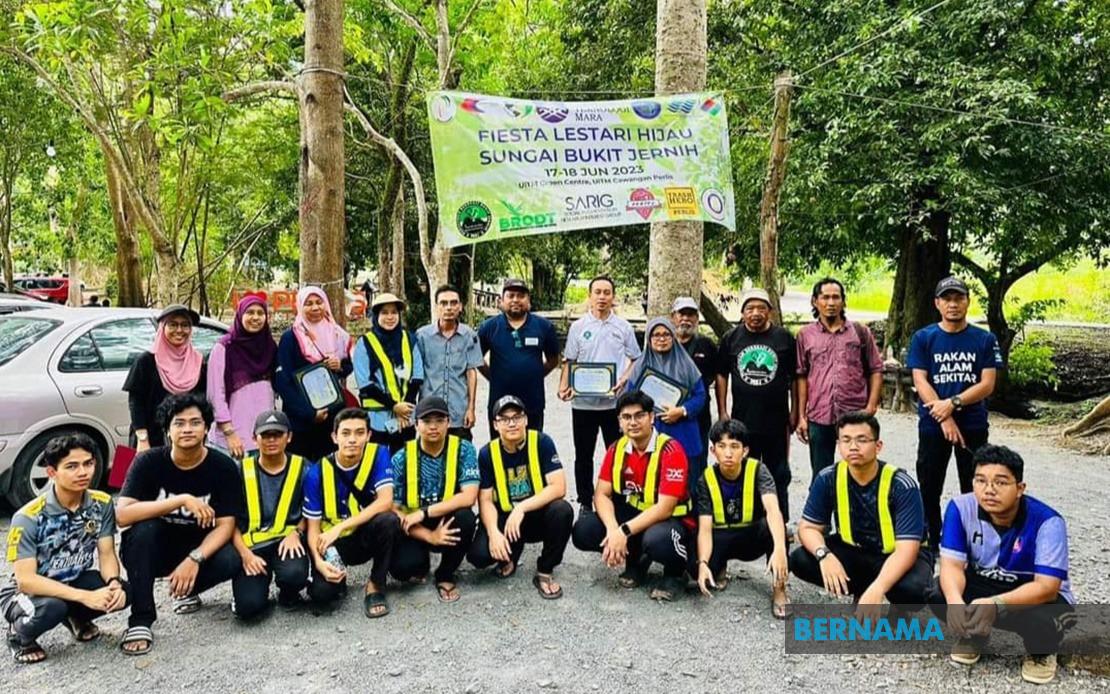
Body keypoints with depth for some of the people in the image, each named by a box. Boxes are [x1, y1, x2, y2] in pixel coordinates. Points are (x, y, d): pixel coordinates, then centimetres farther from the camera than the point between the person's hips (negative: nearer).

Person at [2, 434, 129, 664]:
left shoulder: (102, 504, -11)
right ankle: (20, 634, -1)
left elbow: (107, 554, -8)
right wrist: (84, 597, -36)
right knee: (51, 608, -37)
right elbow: (25, 580, -27)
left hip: (75, 582, 4)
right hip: (29, 591, -4)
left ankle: (76, 617, 10)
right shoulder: (28, 517, -25)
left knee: (121, 592, -23)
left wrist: (114, 583, -32)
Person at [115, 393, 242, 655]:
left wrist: (195, 559, -32)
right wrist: (182, 500, -36)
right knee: (143, 527, -33)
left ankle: (187, 590, 6)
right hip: (152, 549, 0)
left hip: (198, 546, 1)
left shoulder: (223, 466, -13)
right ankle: (140, 619, -20)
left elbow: (225, 525, -15)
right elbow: (122, 515, -28)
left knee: (231, 561, -30)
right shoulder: (148, 462, -15)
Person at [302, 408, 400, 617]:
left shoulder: (378, 454, -14)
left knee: (388, 520, -34)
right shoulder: (317, 473, -14)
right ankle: (338, 578, 14)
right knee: (321, 593, -26)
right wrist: (319, 561, -28)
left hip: (368, 536, 0)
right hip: (334, 543, 0)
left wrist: (340, 527, -31)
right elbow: (313, 527, -8)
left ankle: (376, 586, -10)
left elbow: (385, 501, -25)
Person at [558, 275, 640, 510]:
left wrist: (624, 380, -9)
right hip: (583, 402, 1)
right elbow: (569, 362, 5)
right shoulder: (578, 327, 4)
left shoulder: (623, 327, 4)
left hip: (615, 402, 0)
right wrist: (564, 387, -10)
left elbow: (635, 359, 8)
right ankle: (585, 503, 21)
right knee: (583, 456, 9)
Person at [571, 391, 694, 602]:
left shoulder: (671, 450, -21)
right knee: (583, 531, -16)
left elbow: (664, 508, -26)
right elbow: (602, 495, -8)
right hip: (633, 514, 6)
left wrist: (624, 532, -33)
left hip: (671, 520, -5)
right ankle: (636, 560, 9)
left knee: (656, 539, -40)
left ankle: (675, 572, -3)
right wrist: (613, 529, -28)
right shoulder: (617, 449, -3)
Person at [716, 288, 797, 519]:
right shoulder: (731, 338, 2)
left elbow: (794, 377, 4)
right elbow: (721, 375, 5)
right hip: (742, 420, 1)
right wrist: (722, 412, 0)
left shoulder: (784, 337, 0)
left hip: (777, 420, 0)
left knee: (778, 474, 11)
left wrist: (794, 411, 2)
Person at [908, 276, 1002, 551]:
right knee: (929, 489, 7)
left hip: (974, 426, 0)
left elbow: (987, 384, -5)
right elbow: (920, 382, -7)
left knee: (973, 490, 9)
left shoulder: (985, 339, 1)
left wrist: (953, 403, -19)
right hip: (932, 426, 0)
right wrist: (945, 420, -16)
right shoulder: (923, 338, -1)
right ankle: (931, 546, 20)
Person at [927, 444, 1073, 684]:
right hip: (983, 584, 2)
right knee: (938, 594, -26)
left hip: (1035, 594, -2)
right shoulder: (961, 508, -18)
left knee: (1044, 617, -36)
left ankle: (1042, 652, 3)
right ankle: (974, 634, 9)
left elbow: (1047, 587, -31)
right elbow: (952, 564, -21)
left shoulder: (1047, 522, -26)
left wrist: (995, 604, -48)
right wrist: (955, 601, -44)